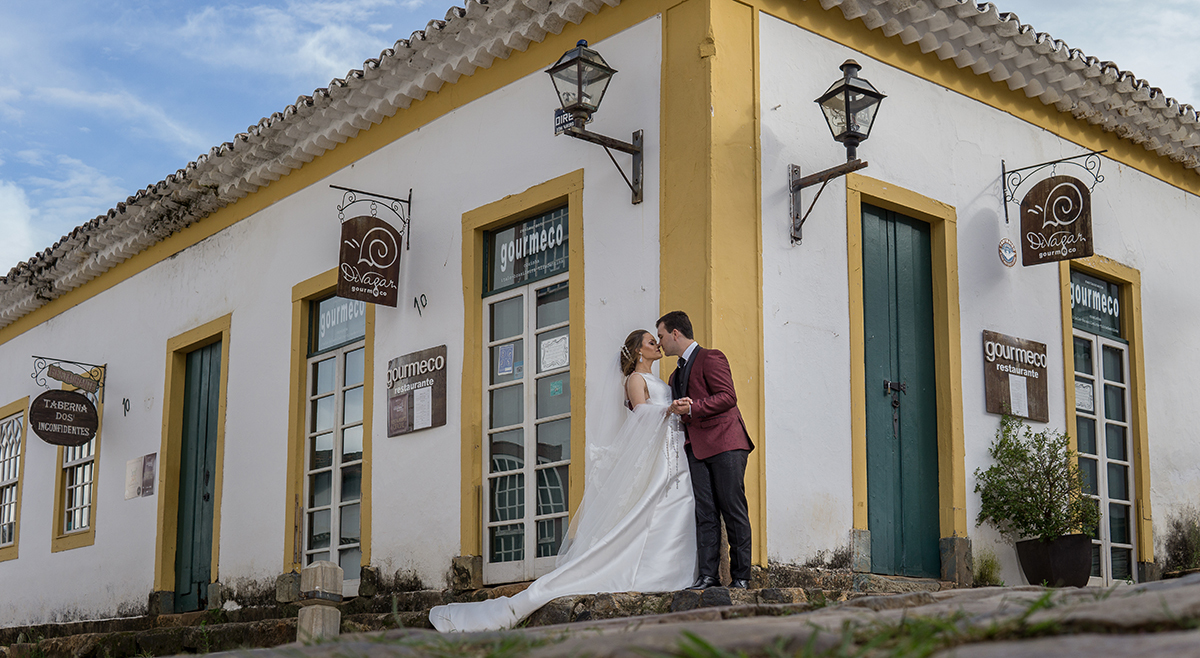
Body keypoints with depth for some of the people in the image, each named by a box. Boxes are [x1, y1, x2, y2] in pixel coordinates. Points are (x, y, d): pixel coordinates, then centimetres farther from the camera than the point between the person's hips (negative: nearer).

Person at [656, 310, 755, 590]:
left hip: (725, 443, -7)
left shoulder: (710, 358, 0)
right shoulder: (676, 375, 26)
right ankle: (707, 575, -4)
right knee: (705, 514, -1)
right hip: (697, 449, 8)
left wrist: (691, 408, -18)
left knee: (734, 511, -6)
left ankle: (740, 577, -3)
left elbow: (728, 397, -12)